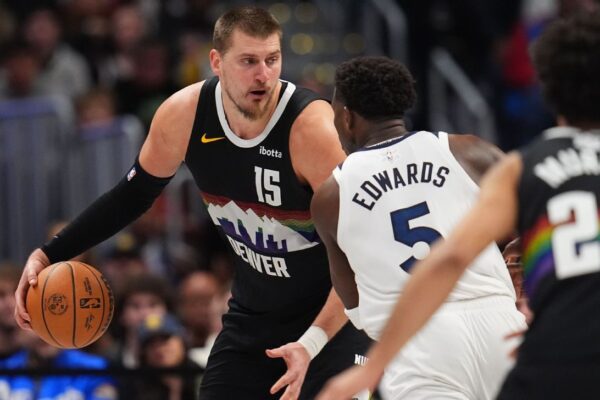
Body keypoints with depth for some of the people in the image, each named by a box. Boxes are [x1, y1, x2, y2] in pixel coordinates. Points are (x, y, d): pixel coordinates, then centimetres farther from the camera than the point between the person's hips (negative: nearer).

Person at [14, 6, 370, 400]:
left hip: (334, 312, -5)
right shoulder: (182, 116, -13)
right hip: (254, 313, 5)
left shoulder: (313, 128, -28)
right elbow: (135, 193, 7)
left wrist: (311, 344, -36)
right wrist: (49, 255, 0)